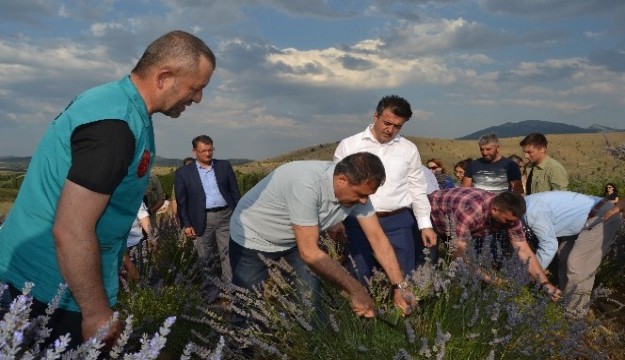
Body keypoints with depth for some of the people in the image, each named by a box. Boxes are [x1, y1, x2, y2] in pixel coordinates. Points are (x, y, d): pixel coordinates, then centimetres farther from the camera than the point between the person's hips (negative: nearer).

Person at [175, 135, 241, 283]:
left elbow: (235, 192, 9)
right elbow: (181, 202, 2)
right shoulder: (183, 172, 1)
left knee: (228, 253, 0)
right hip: (202, 220, -1)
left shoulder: (224, 166, 7)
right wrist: (186, 225, -3)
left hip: (226, 216, 1)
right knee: (204, 256, 9)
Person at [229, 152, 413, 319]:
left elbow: (377, 238, -10)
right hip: (252, 236, -6)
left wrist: (399, 287, -16)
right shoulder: (306, 184, -39)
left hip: (293, 239, 6)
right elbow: (309, 252, -37)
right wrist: (356, 290, -32)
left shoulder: (356, 188, -18)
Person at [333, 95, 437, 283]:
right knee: (359, 282, 7)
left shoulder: (409, 149, 7)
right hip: (358, 222, -1)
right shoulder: (348, 145, 2)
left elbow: (418, 189, 12)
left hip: (398, 223, 1)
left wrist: (425, 224, 9)